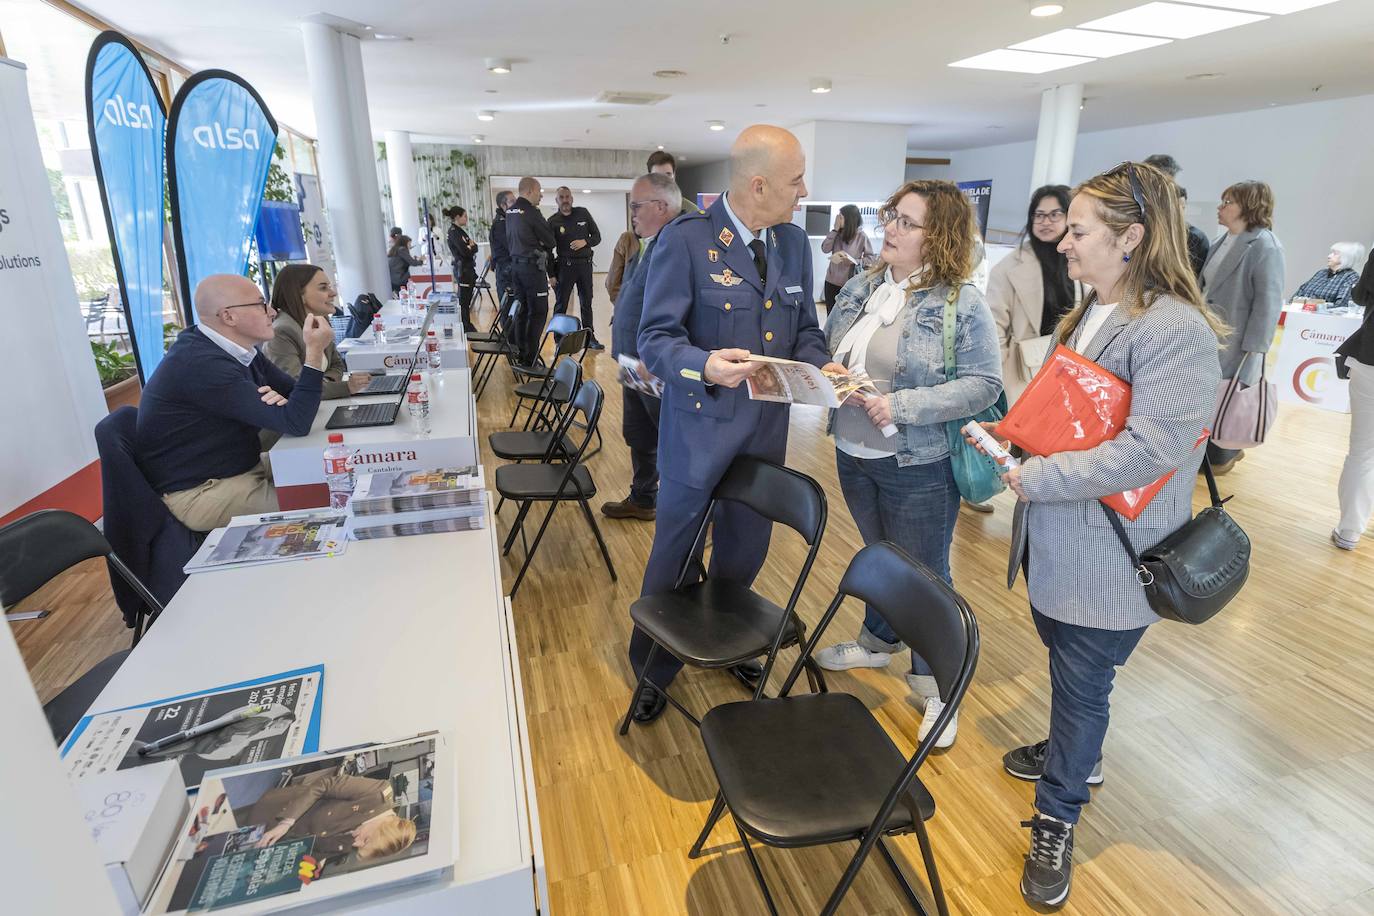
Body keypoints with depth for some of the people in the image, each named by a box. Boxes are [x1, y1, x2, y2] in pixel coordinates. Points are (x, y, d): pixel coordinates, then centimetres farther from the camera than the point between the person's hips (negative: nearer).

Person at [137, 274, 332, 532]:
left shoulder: (238, 351, 4)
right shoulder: (201, 364, -26)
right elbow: (295, 423, -30)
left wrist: (283, 402, -19)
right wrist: (315, 353, -27)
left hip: (244, 468, 9)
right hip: (199, 494, -9)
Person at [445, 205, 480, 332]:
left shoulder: (459, 231, 17)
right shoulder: (454, 232, -12)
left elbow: (474, 247, 13)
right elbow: (465, 251, -21)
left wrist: (471, 246, -8)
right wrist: (472, 246, -2)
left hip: (467, 268, 9)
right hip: (463, 269, -9)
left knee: (466, 299, 15)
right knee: (463, 300, -4)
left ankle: (467, 326, 23)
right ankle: (466, 328, 0)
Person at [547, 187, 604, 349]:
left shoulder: (583, 213, 5)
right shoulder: (553, 221, 0)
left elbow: (597, 236, 8)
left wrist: (585, 242, -13)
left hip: (585, 264, 2)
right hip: (565, 266, -2)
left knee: (587, 303, 7)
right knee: (561, 304, -1)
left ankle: (589, 337, 14)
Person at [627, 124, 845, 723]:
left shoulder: (794, 243, 7)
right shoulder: (686, 238, -13)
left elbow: (804, 331, 13)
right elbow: (655, 338, -16)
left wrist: (821, 366, -9)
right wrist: (705, 366, -35)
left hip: (767, 428, 6)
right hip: (699, 428, -5)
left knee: (744, 552, 20)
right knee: (675, 554, 11)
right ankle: (653, 668, 34)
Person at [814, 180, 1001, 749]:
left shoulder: (962, 302, -12)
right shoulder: (859, 289, 5)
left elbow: (983, 384, -16)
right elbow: (826, 349, 13)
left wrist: (902, 405, -23)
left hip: (919, 466, -5)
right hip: (854, 456, 6)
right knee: (879, 557, 24)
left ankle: (932, 685, 29)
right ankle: (877, 642, 46)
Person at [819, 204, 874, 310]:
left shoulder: (861, 236, -8)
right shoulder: (838, 233, 2)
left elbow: (870, 258, -7)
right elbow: (825, 248, -8)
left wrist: (854, 261, -23)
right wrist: (835, 230, -11)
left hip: (850, 284, -4)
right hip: (832, 281, 4)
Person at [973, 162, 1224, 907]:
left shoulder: (1177, 331, -20)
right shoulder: (1090, 313, 7)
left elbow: (1151, 451, -27)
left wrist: (1036, 479, -22)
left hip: (1109, 557, -8)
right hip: (1056, 537, 8)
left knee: (1083, 684, 9)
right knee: (1066, 664, 25)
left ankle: (1055, 821, 30)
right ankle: (1073, 755, 51)